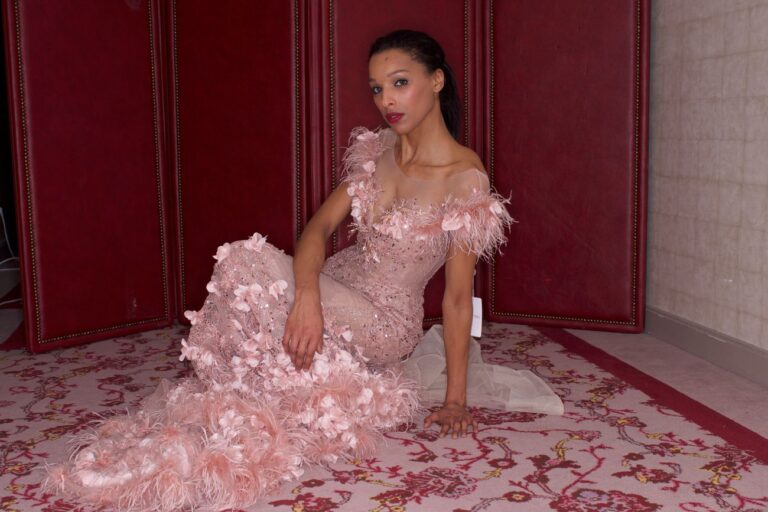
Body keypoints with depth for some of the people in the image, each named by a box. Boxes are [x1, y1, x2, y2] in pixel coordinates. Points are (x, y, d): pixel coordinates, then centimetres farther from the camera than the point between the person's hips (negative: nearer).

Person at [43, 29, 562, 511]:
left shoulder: (465, 177, -17)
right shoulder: (378, 150, 1)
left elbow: (458, 293, -15)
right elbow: (321, 225, -7)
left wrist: (455, 400, -12)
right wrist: (306, 297, -27)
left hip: (384, 322, -6)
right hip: (337, 291, 6)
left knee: (253, 268, -25)